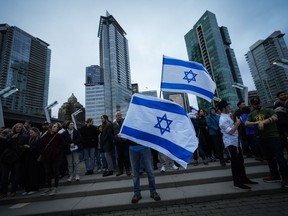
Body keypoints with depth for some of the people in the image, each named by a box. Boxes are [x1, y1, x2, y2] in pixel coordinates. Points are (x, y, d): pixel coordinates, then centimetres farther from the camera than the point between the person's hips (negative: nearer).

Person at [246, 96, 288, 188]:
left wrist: (263, 122, -26)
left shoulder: (268, 110, -1)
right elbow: (246, 123, -1)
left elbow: (275, 117, -18)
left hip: (273, 136, -5)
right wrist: (257, 122, -15)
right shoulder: (251, 114, 10)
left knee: (279, 157, -4)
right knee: (269, 158, 14)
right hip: (261, 138, 5)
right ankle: (275, 175, 26)